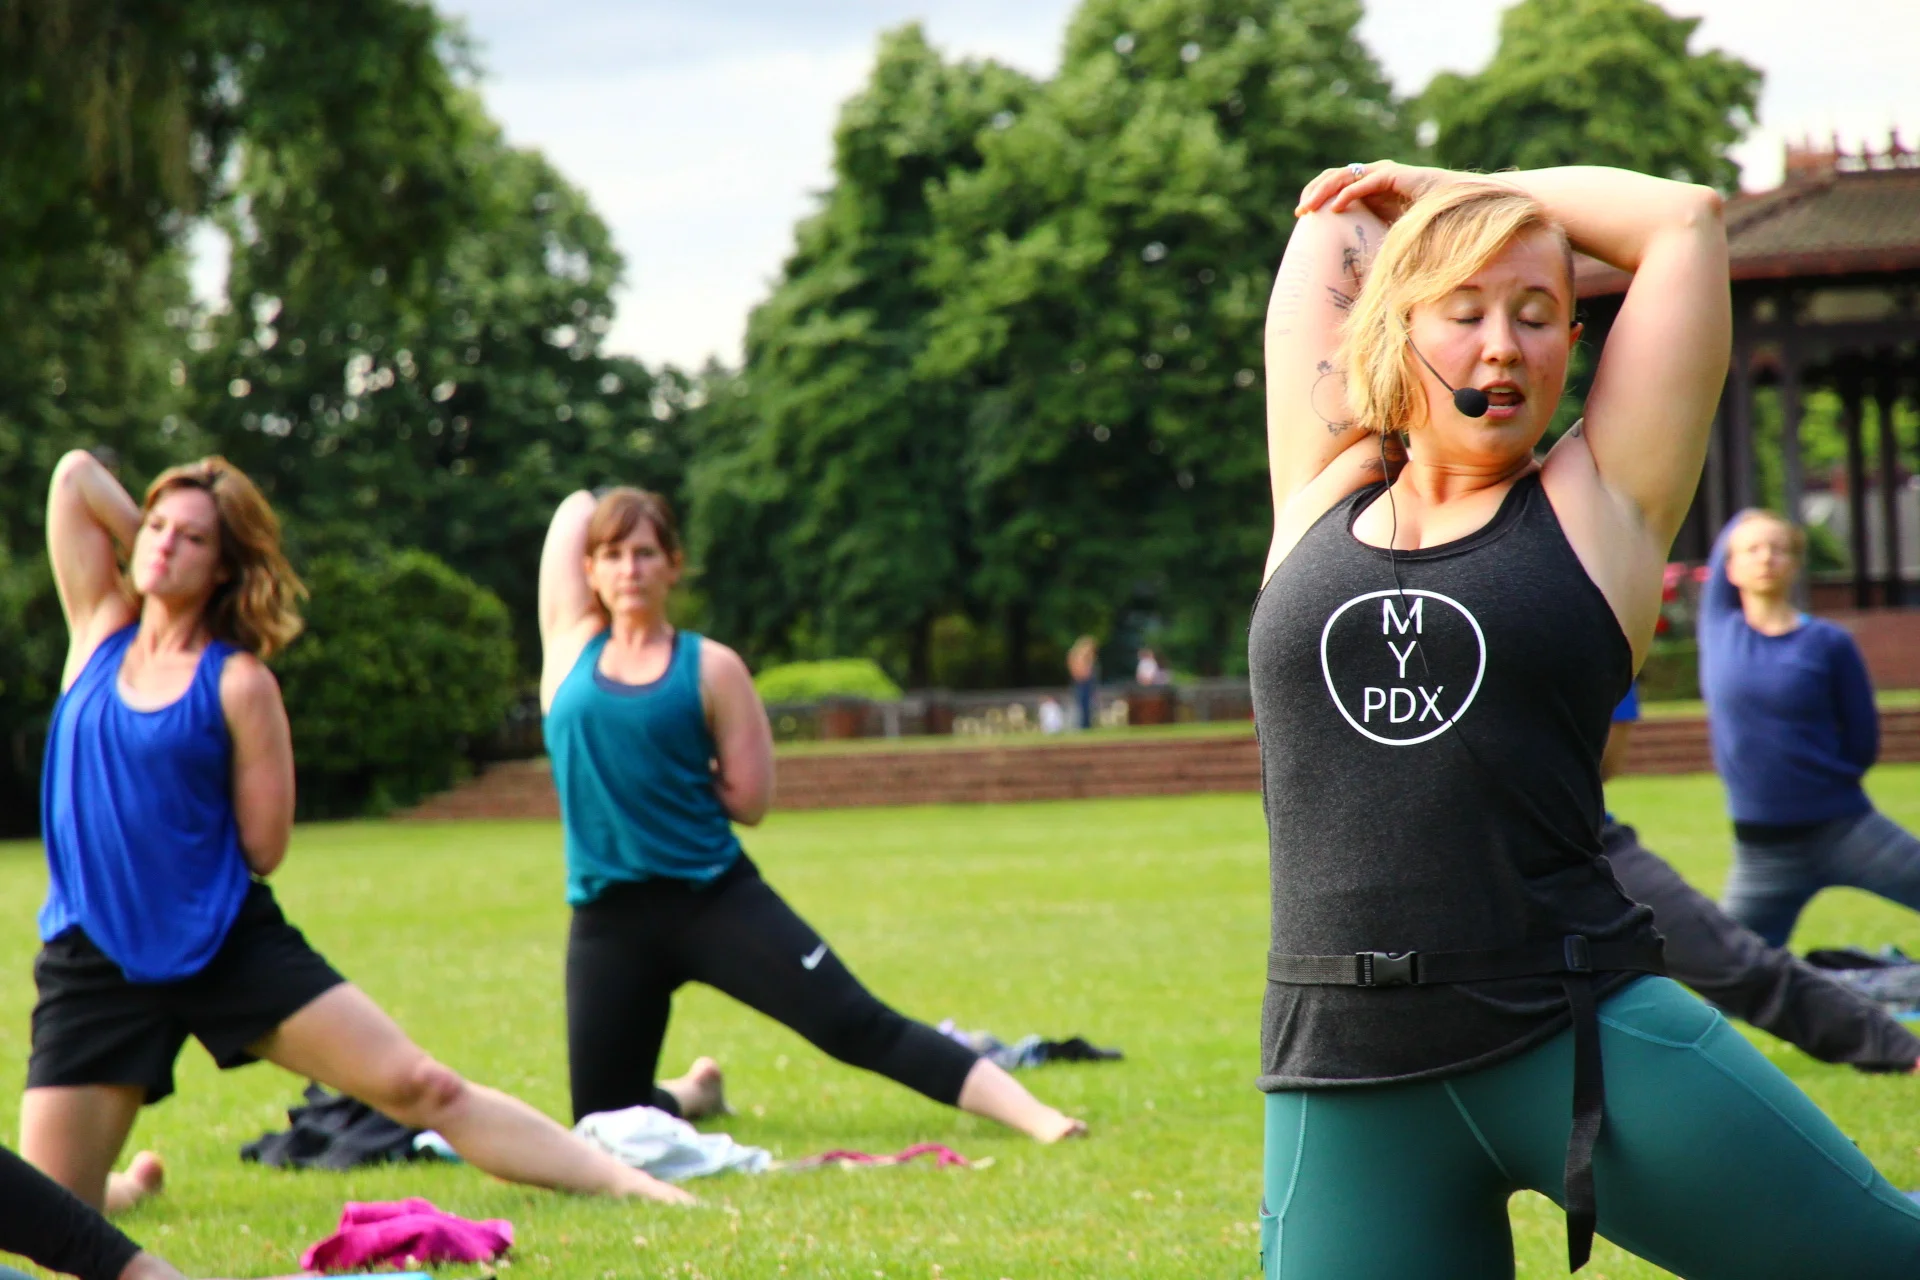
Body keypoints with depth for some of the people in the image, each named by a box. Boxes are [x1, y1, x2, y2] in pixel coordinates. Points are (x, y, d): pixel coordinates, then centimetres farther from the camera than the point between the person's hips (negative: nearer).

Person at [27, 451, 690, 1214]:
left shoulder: (238, 682, -5)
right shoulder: (101, 630, 6)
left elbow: (262, 849, -7)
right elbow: (76, 474, 4)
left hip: (232, 945, -3)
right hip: (94, 963, 3)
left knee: (418, 1085, -11)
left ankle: (623, 1180, -9)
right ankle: (137, 1182, 36)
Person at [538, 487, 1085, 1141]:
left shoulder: (710, 668, 0)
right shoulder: (573, 642, 6)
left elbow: (748, 799, -1)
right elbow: (576, 507, 11)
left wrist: (674, 769, 0)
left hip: (716, 896, -3)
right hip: (609, 916, 3)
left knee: (856, 1024, -15)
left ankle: (1032, 1114, -19)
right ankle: (690, 1093, 42)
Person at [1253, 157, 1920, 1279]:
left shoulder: (1600, 510, 6)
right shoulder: (1322, 498, 12)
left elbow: (1687, 221, 9)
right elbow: (1333, 224, 19)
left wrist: (1451, 190, 17)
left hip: (1582, 1039, -1)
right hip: (1342, 1081, 1)